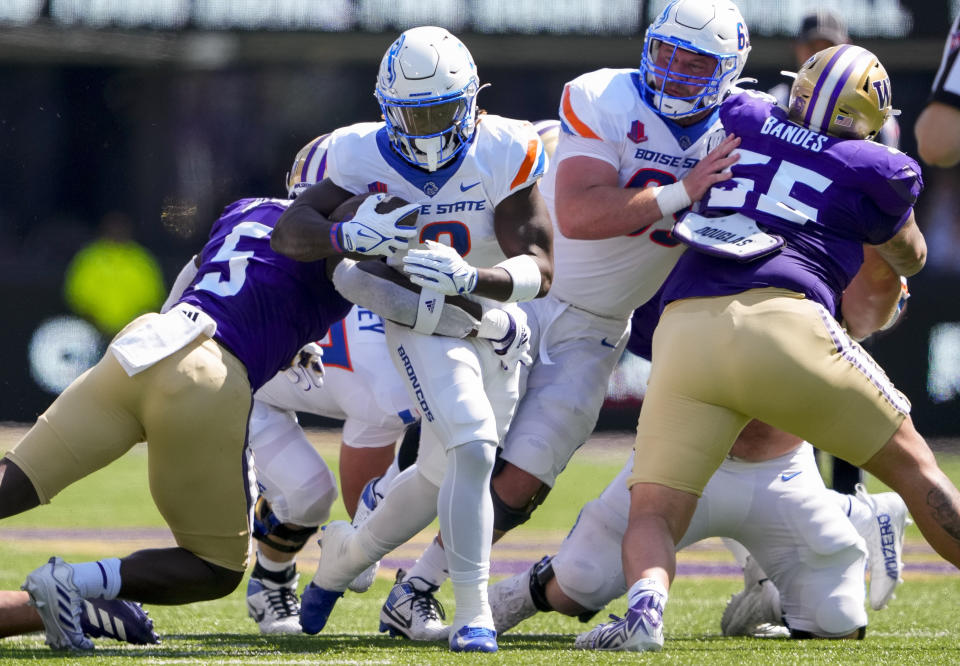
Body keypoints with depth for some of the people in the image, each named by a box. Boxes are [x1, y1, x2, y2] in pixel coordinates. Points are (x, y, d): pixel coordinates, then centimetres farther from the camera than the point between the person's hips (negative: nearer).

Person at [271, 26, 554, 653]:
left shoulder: (504, 152, -21)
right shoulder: (362, 158, -18)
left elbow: (538, 269, -24)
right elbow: (293, 232, -14)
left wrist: (469, 276, -43)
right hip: (419, 319, -3)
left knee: (443, 472, 14)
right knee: (472, 451, -24)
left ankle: (348, 551, 39)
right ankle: (473, 613, -19)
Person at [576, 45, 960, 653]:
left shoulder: (743, 118, 23)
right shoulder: (874, 170, 16)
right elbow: (910, 259, 37)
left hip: (686, 330, 2)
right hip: (783, 325, -2)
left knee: (653, 514, 3)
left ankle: (646, 605, -28)